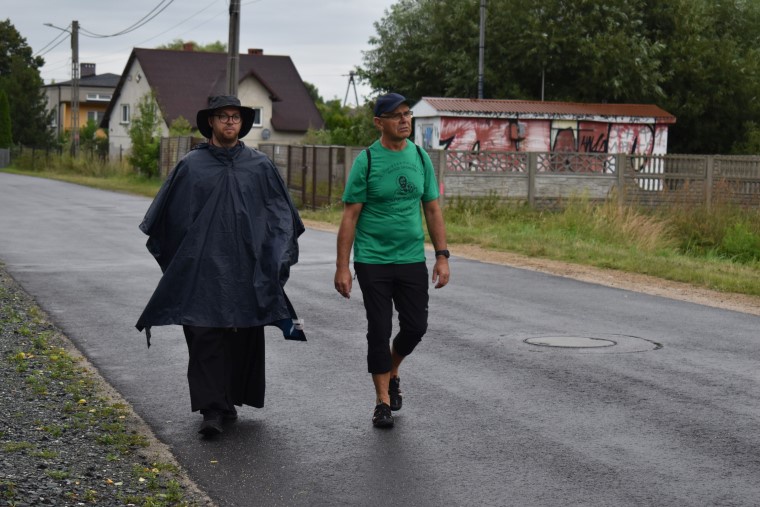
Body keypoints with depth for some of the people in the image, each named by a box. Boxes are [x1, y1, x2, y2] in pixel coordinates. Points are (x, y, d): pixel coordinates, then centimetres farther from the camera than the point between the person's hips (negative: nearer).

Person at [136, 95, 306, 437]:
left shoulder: (260, 166, 6)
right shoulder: (191, 165, 3)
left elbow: (281, 214, 10)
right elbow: (166, 216, 10)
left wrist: (273, 262, 4)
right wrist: (174, 261, 10)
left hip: (245, 269, 1)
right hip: (202, 268, -1)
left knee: (242, 335, 6)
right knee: (204, 335, -6)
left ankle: (230, 399, 23)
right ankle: (212, 409, -5)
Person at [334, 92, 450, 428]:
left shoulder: (420, 158, 6)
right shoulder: (366, 160, -7)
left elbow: (433, 211, 11)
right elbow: (350, 217, -6)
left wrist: (442, 256, 5)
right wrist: (342, 267, -10)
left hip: (412, 260, 4)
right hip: (373, 261, -4)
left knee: (416, 326, 5)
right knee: (379, 330, 1)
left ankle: (392, 372, 34)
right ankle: (383, 400, 13)